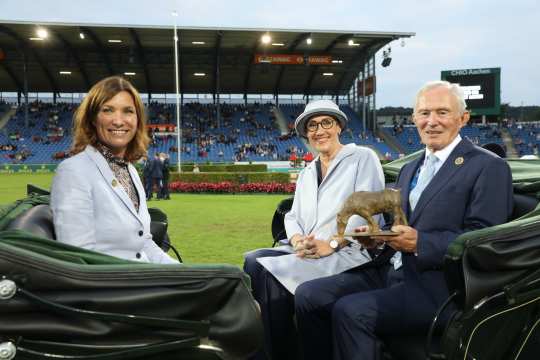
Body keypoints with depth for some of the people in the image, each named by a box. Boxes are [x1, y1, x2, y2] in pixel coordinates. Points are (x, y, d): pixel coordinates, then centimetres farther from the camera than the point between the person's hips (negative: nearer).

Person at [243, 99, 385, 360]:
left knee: (270, 271, -26)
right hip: (304, 253, 6)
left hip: (347, 253, -6)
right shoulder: (306, 173, 23)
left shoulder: (363, 158, 3)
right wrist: (297, 240, -7)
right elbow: (293, 216, 16)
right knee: (253, 260, -21)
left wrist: (330, 245, -19)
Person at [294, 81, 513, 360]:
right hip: (392, 272, 7)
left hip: (438, 285, -7)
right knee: (308, 295, -9)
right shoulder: (410, 169, 19)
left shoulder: (489, 167, -5)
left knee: (350, 311, -28)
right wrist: (379, 235, 0)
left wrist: (419, 243, -21)